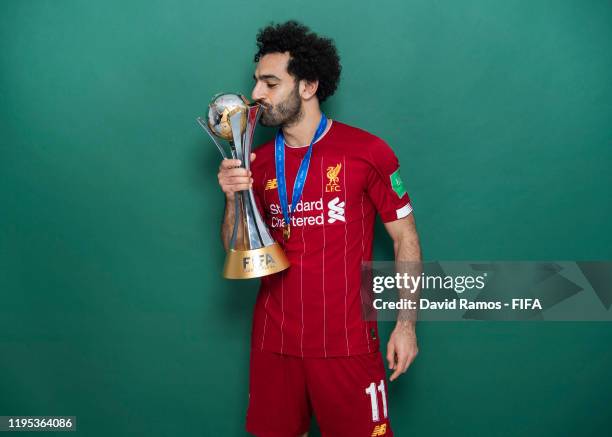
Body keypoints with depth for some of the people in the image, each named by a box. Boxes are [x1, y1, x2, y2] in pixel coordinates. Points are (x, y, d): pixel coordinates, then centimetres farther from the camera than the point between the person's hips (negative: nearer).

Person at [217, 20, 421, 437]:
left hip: (346, 343, -4)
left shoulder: (367, 151, -9)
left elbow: (406, 237, -3)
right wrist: (233, 198, -10)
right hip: (274, 341, 4)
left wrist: (406, 324, -7)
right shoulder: (260, 162, 5)